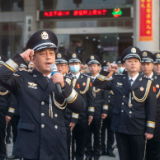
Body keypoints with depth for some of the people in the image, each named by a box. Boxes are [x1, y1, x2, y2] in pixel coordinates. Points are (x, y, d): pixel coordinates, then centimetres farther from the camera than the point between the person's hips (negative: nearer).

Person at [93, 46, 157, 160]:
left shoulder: (148, 83, -1)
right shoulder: (117, 80, 7)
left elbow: (151, 109, -2)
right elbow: (97, 84, 9)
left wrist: (150, 129, -6)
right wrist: (107, 71, -4)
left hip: (138, 129, -2)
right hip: (120, 127, 2)